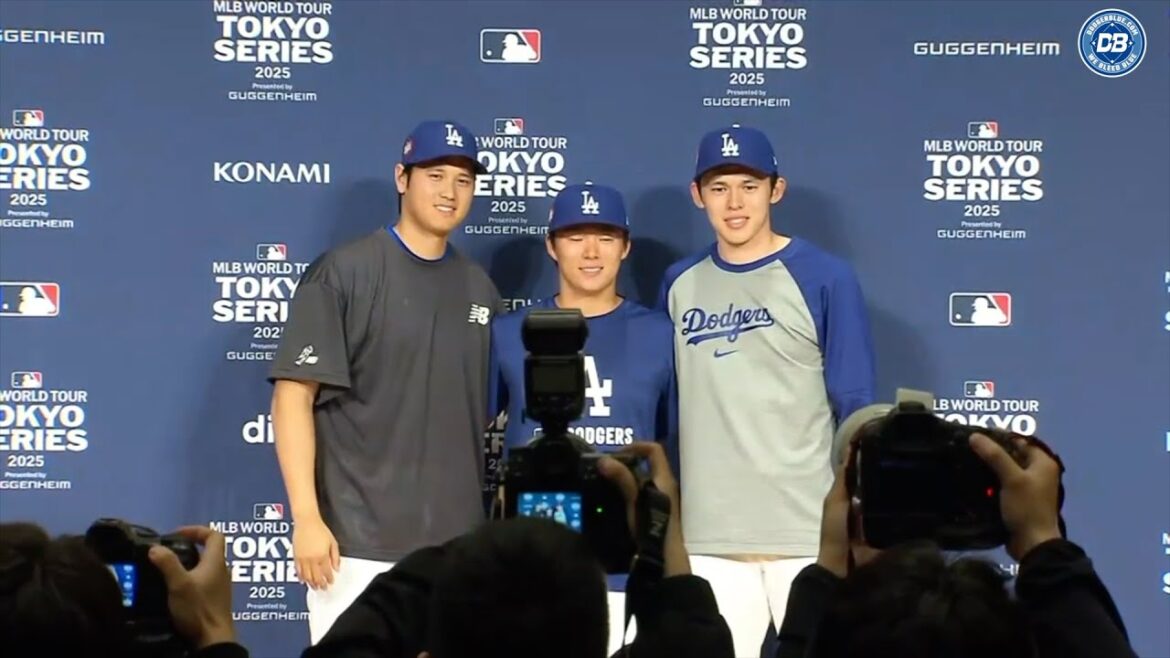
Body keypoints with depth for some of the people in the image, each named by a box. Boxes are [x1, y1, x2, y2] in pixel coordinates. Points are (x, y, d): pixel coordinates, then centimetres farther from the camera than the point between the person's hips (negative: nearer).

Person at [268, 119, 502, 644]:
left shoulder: (479, 288, 12)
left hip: (457, 545, 5)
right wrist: (306, 517, -16)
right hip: (359, 543, -5)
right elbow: (293, 395, -9)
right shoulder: (345, 272, -5)